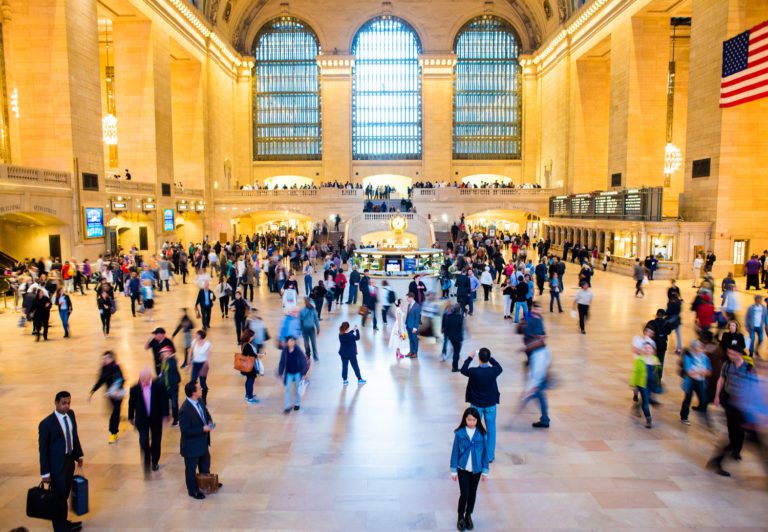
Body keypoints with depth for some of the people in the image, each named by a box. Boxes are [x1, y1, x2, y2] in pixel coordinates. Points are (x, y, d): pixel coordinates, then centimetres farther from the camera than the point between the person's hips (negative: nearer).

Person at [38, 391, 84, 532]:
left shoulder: (71, 414, -1)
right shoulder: (46, 424, -19)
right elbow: (43, 449, -14)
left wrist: (79, 454, 13)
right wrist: (45, 473, -13)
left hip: (70, 460, 6)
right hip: (56, 465, -6)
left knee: (65, 494, 20)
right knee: (59, 497, 5)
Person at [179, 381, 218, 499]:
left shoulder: (200, 401, -8)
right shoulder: (185, 411, -32)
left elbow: (206, 413, 9)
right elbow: (185, 430, -28)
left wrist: (209, 421, -10)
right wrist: (203, 429, -27)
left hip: (203, 441, 8)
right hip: (191, 445, -8)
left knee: (205, 464, 28)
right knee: (191, 469, 17)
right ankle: (193, 491, 37)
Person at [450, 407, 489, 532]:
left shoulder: (482, 434, -10)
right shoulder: (459, 433, -13)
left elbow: (485, 452, -2)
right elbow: (455, 452, -6)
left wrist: (485, 470, 1)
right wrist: (453, 470, -3)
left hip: (476, 469, 2)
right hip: (463, 469, -1)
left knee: (472, 493, 15)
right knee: (464, 494, -1)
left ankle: (468, 515, 36)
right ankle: (460, 517, 23)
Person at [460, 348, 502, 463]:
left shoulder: (473, 372, -23)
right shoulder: (493, 371, -19)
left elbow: (463, 370, -1)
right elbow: (500, 368, 7)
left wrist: (470, 358, 7)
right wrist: (490, 358, 9)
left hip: (476, 405, -1)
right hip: (490, 405, 1)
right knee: (491, 430, 14)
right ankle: (490, 456, 23)